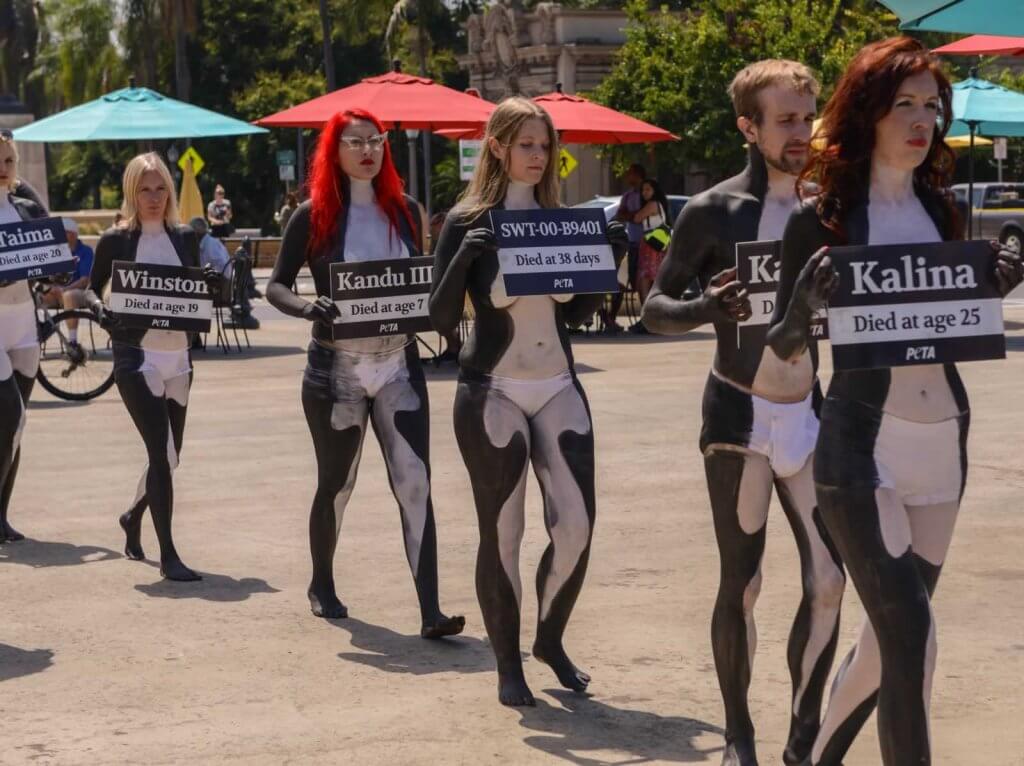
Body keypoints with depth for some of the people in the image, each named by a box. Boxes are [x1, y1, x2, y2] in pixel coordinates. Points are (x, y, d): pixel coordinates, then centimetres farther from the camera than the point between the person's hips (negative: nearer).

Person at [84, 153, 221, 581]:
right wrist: (102, 313, -17)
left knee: (168, 457, 14)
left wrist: (211, 286, -9)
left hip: (177, 358, 5)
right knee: (162, 454, -11)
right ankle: (167, 555, -5)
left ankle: (133, 516, 43)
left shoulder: (185, 238, 8)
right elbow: (92, 289, 4)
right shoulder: (116, 240, -2)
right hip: (137, 358, -5)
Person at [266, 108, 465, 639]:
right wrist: (310, 309, -23)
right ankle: (321, 585, 36)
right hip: (338, 368, -2)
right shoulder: (314, 215, -4)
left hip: (398, 364, 2)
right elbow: (276, 286, -3)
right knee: (336, 483, 12)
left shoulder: (404, 210, 6)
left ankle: (430, 611, -12)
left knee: (414, 483, -9)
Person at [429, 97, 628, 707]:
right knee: (502, 532, 1)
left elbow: (578, 313, 13)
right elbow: (442, 319, -11)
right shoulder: (467, 222, -5)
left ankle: (551, 639, 22)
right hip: (492, 392, -4)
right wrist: (465, 256, -25)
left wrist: (611, 259, 0)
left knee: (577, 525, -1)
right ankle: (508, 665, 14)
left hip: (559, 388, 4)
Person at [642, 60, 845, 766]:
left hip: (808, 414, 4)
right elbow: (655, 309, -4)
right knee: (742, 584, 3)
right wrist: (707, 308, -25)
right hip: (740, 416, -4)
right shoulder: (713, 211, -7)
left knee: (828, 581, 1)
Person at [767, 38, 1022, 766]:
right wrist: (809, 300, -22)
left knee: (891, 635, 15)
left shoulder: (942, 209, 9)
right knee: (912, 637, -14)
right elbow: (785, 347, -2)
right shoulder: (821, 218, -6)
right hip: (862, 445, -6)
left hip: (944, 443, 6)